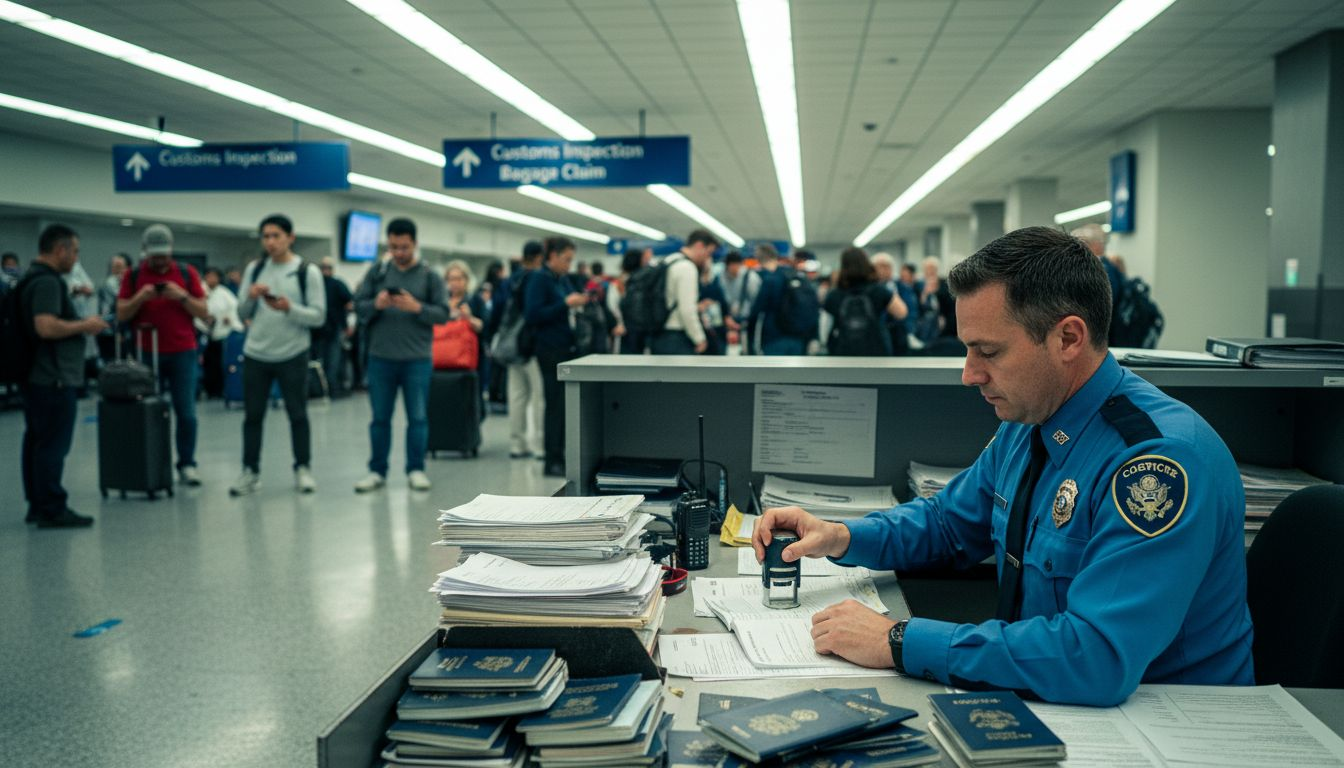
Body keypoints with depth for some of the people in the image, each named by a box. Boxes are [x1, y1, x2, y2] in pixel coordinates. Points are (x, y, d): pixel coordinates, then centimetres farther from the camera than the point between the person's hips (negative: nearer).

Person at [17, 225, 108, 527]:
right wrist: (85, 325, -14)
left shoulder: (33, 278, 17)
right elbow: (46, 327, -27)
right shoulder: (47, 281, -16)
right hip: (53, 378, -10)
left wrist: (79, 323, 19)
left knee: (36, 441, 13)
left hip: (36, 375, 10)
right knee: (53, 445, -6)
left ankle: (37, 505, 20)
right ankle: (52, 509, -2)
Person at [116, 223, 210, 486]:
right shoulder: (133, 275, 6)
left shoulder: (187, 273, 5)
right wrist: (140, 297, -14)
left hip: (182, 353, 0)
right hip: (147, 353, 1)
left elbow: (204, 313, 2)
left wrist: (182, 296, -13)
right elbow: (121, 314, 3)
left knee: (186, 413, -3)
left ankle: (187, 464, 6)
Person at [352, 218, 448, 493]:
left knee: (418, 417, 4)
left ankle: (416, 469, 15)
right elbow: (358, 305, 2)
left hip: (417, 359, -1)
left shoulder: (429, 276, 1)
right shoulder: (376, 272, 6)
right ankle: (377, 471, 18)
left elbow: (442, 314, -4)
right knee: (380, 417, 9)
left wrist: (417, 307, -20)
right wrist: (376, 304, -18)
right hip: (380, 358, 2)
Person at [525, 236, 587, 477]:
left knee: (566, 403, 8)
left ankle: (561, 456, 16)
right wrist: (566, 304, -19)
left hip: (567, 347, 8)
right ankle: (553, 462, 2)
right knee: (556, 403, -4)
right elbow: (533, 315, -17)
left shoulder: (564, 279, 15)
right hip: (550, 349, -8)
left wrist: (580, 302, 6)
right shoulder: (540, 279, -8)